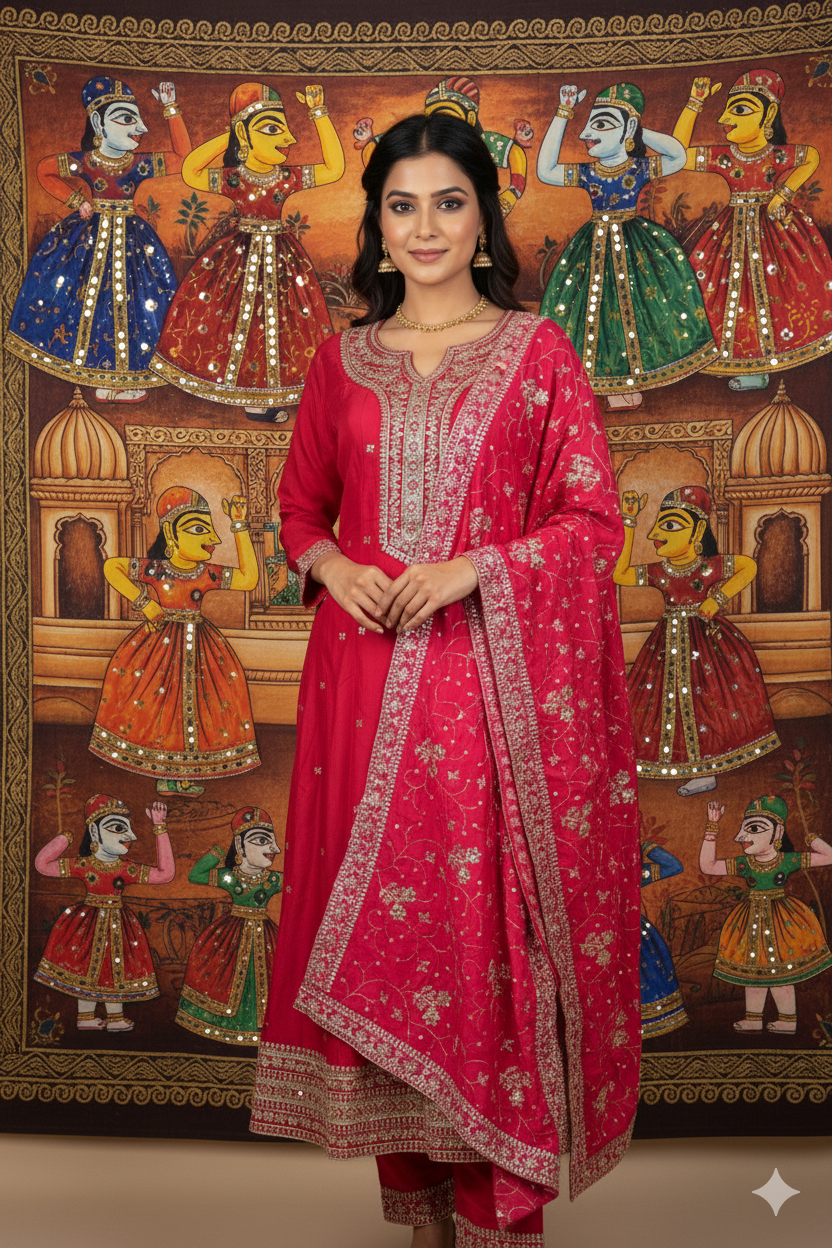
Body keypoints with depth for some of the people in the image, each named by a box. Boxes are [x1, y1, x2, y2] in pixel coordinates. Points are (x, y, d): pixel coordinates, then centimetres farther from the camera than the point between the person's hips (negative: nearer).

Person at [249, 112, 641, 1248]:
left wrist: (473, 568, -14)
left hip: (494, 676, -3)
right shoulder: (343, 362, 12)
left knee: (490, 919, -2)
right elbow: (299, 505, 18)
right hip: (366, 673, 3)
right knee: (377, 915, 6)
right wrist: (330, 564, -3)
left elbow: (595, 518, -1)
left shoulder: (538, 352, 3)